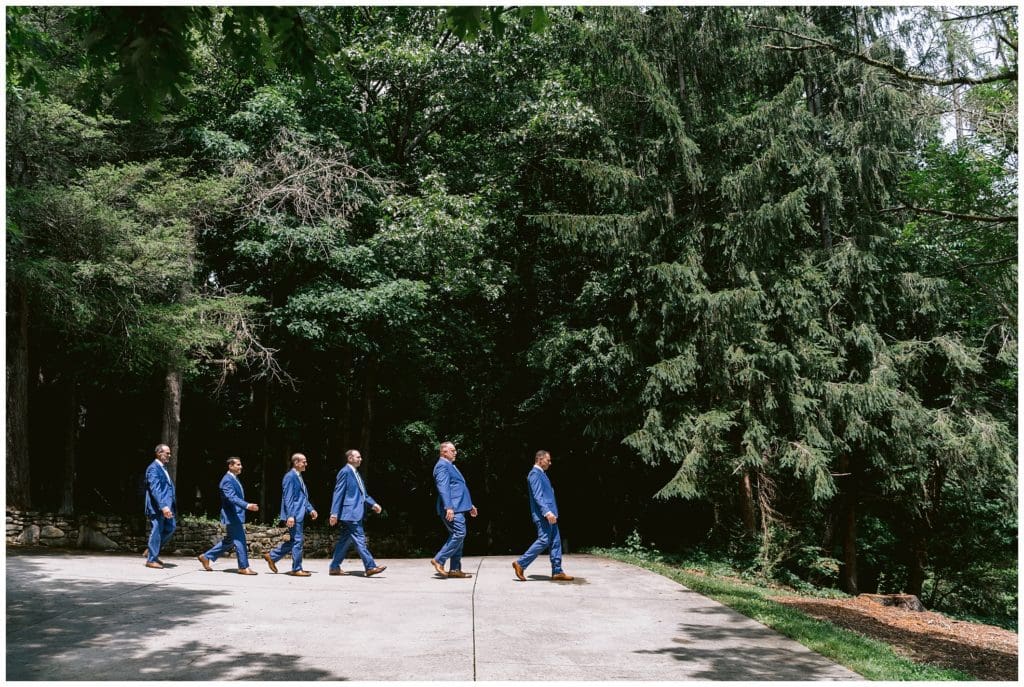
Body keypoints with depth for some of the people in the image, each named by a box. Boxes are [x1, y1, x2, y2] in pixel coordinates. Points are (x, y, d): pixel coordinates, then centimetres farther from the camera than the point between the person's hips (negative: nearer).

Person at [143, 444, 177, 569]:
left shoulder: (163, 468, 17)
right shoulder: (153, 468, -13)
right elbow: (155, 489, -22)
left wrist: (171, 504, 16)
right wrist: (163, 506, -29)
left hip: (166, 506, 9)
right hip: (157, 507, -9)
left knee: (170, 528, 10)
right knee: (156, 532, -2)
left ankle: (152, 551, 24)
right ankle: (151, 559, 8)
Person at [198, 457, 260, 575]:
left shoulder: (235, 479, 15)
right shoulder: (227, 480, -16)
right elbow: (232, 497, -29)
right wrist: (247, 505, -40)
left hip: (237, 515, 10)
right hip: (232, 516, -10)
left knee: (229, 541, 17)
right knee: (240, 541, -5)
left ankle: (206, 557, 25)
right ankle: (243, 567, 2)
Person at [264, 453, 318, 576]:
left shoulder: (298, 477, 16)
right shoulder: (290, 477, -14)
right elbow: (288, 498, -18)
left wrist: (310, 509, 13)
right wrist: (290, 516, -22)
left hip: (298, 514, 10)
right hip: (294, 515, -10)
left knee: (294, 541, 15)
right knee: (297, 541, -3)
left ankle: (272, 556, 25)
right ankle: (296, 569, 6)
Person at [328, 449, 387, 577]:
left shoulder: (355, 473, 19)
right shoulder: (345, 472, -10)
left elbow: (362, 493, 24)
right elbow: (338, 493, -14)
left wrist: (373, 503, 11)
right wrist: (334, 513, -17)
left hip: (356, 513, 10)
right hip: (350, 512, -10)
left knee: (345, 540, 12)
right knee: (359, 539, -8)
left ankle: (334, 567, 17)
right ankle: (370, 567, -8)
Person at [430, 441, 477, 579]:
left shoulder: (450, 466, 23)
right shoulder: (442, 465, -9)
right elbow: (443, 487, -20)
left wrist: (470, 505, 29)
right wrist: (448, 507, -28)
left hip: (457, 508, 10)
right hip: (452, 509, -10)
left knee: (458, 536, 9)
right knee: (459, 534, -15)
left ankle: (455, 569, 12)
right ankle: (439, 560, -9)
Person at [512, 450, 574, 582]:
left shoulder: (541, 474, 20)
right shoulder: (535, 474, -11)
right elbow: (538, 496, -21)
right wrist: (547, 512, -29)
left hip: (549, 514, 10)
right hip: (543, 515, -10)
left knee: (555, 542, 7)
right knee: (544, 541, -12)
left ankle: (557, 571, 8)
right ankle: (520, 563, -6)